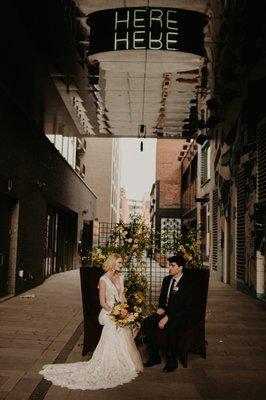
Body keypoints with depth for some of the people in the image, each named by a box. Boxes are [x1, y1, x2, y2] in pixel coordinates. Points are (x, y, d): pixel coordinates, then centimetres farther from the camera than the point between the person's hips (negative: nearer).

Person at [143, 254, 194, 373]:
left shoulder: (187, 284, -15)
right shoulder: (167, 280, 8)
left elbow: (186, 308, -20)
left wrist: (167, 318, -25)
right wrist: (161, 308, 0)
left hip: (182, 316, -7)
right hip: (166, 312, 7)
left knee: (171, 327, -37)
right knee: (147, 322, -16)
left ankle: (171, 361, -17)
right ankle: (154, 357, -4)